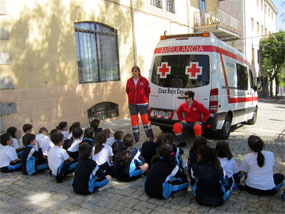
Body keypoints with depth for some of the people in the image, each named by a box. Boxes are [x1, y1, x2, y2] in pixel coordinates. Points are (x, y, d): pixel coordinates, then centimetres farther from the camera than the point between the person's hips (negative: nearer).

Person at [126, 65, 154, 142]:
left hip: (142, 103, -3)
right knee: (134, 121, 5)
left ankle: (151, 137, 19)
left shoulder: (144, 80, -4)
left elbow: (148, 91, 5)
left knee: (145, 119, 3)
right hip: (132, 104, 3)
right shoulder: (129, 81, 3)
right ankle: (136, 139, 16)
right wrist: (131, 99, 11)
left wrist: (145, 99, 9)